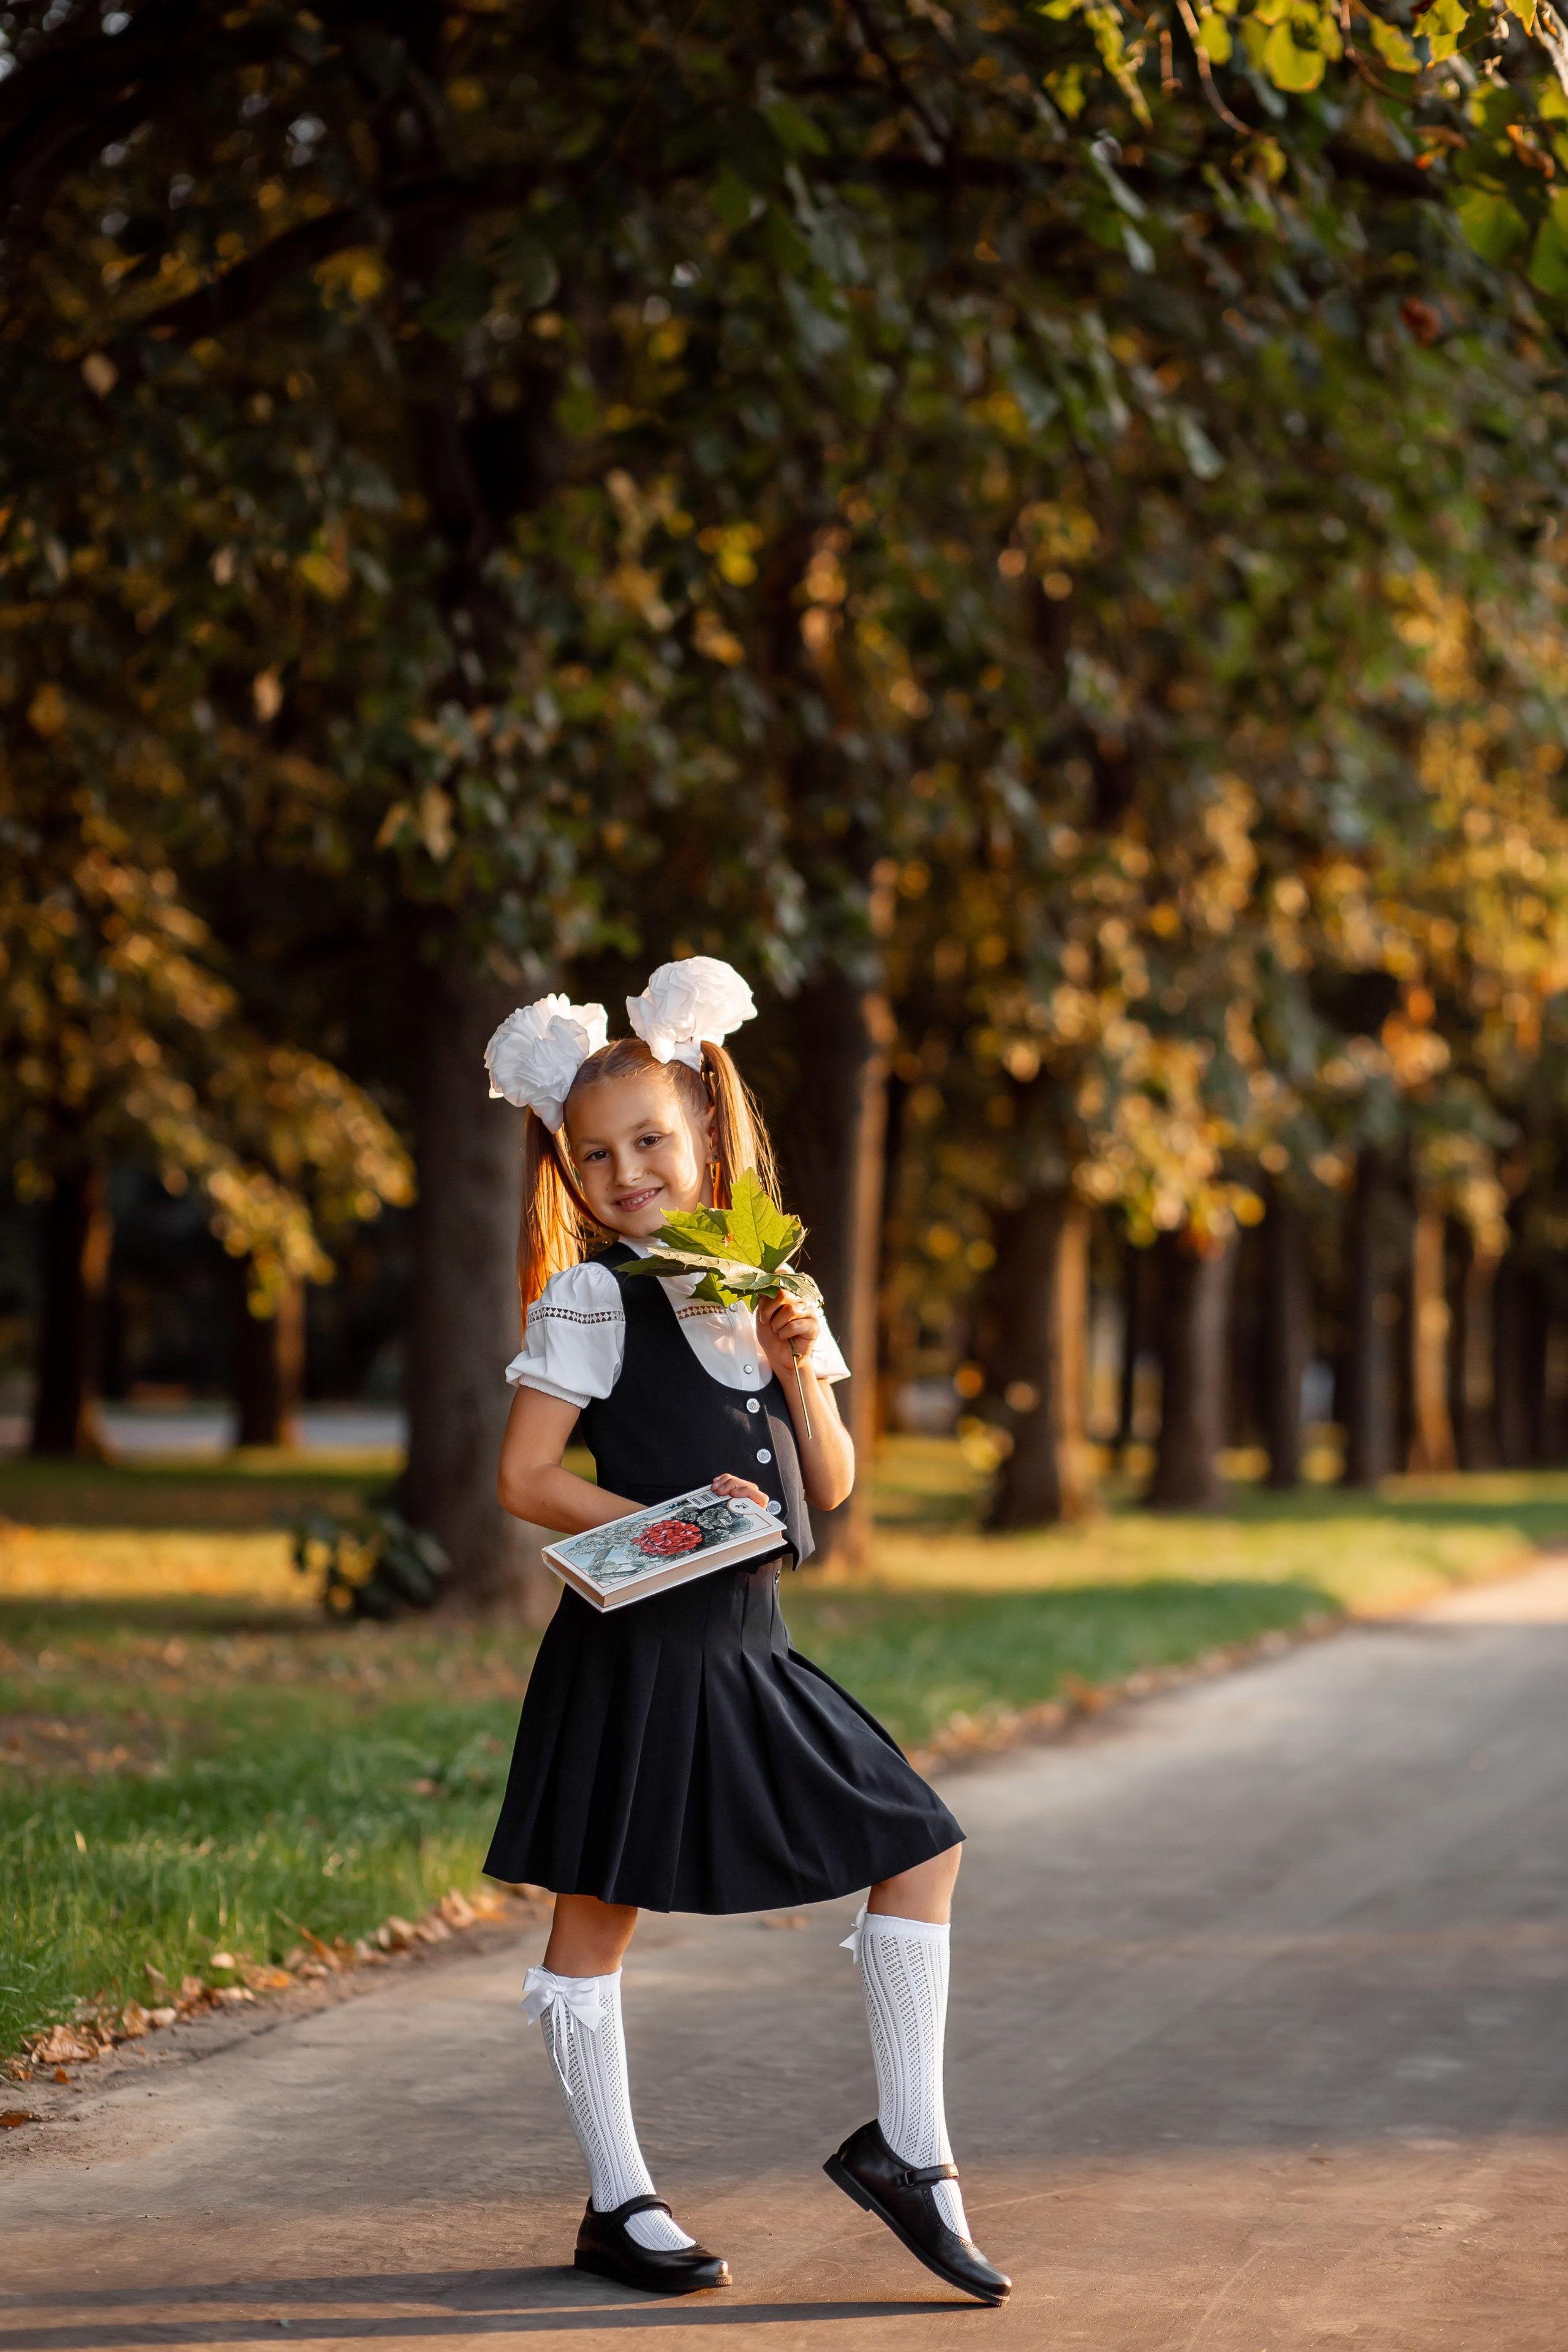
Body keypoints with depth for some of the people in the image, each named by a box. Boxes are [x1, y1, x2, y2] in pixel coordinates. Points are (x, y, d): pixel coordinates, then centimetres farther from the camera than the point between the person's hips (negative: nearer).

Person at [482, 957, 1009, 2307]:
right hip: (635, 1644, -6)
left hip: (749, 1643, 6)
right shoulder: (590, 1300, -5)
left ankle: (907, 2147, 11)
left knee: (921, 1846, 4)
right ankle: (619, 2205, 12)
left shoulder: (769, 1291, 11)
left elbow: (831, 1484, 9)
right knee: (597, 1911, 0)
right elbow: (524, 1479, -9)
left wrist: (801, 1369, -7)